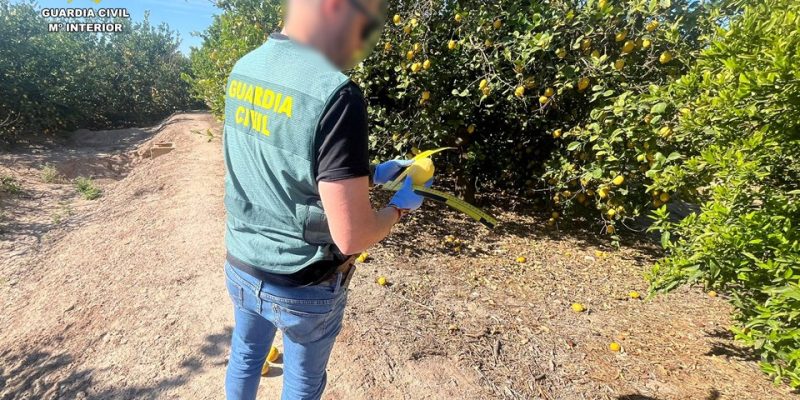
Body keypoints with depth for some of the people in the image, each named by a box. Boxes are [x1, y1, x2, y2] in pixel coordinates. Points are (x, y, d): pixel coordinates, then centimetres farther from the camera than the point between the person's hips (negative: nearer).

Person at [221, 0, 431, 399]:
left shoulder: (243, 70, -3)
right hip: (304, 289, -5)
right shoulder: (334, 93, -29)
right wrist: (399, 207, -7)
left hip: (241, 268, 6)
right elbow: (351, 237, -27)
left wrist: (369, 174, 7)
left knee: (245, 357, 32)